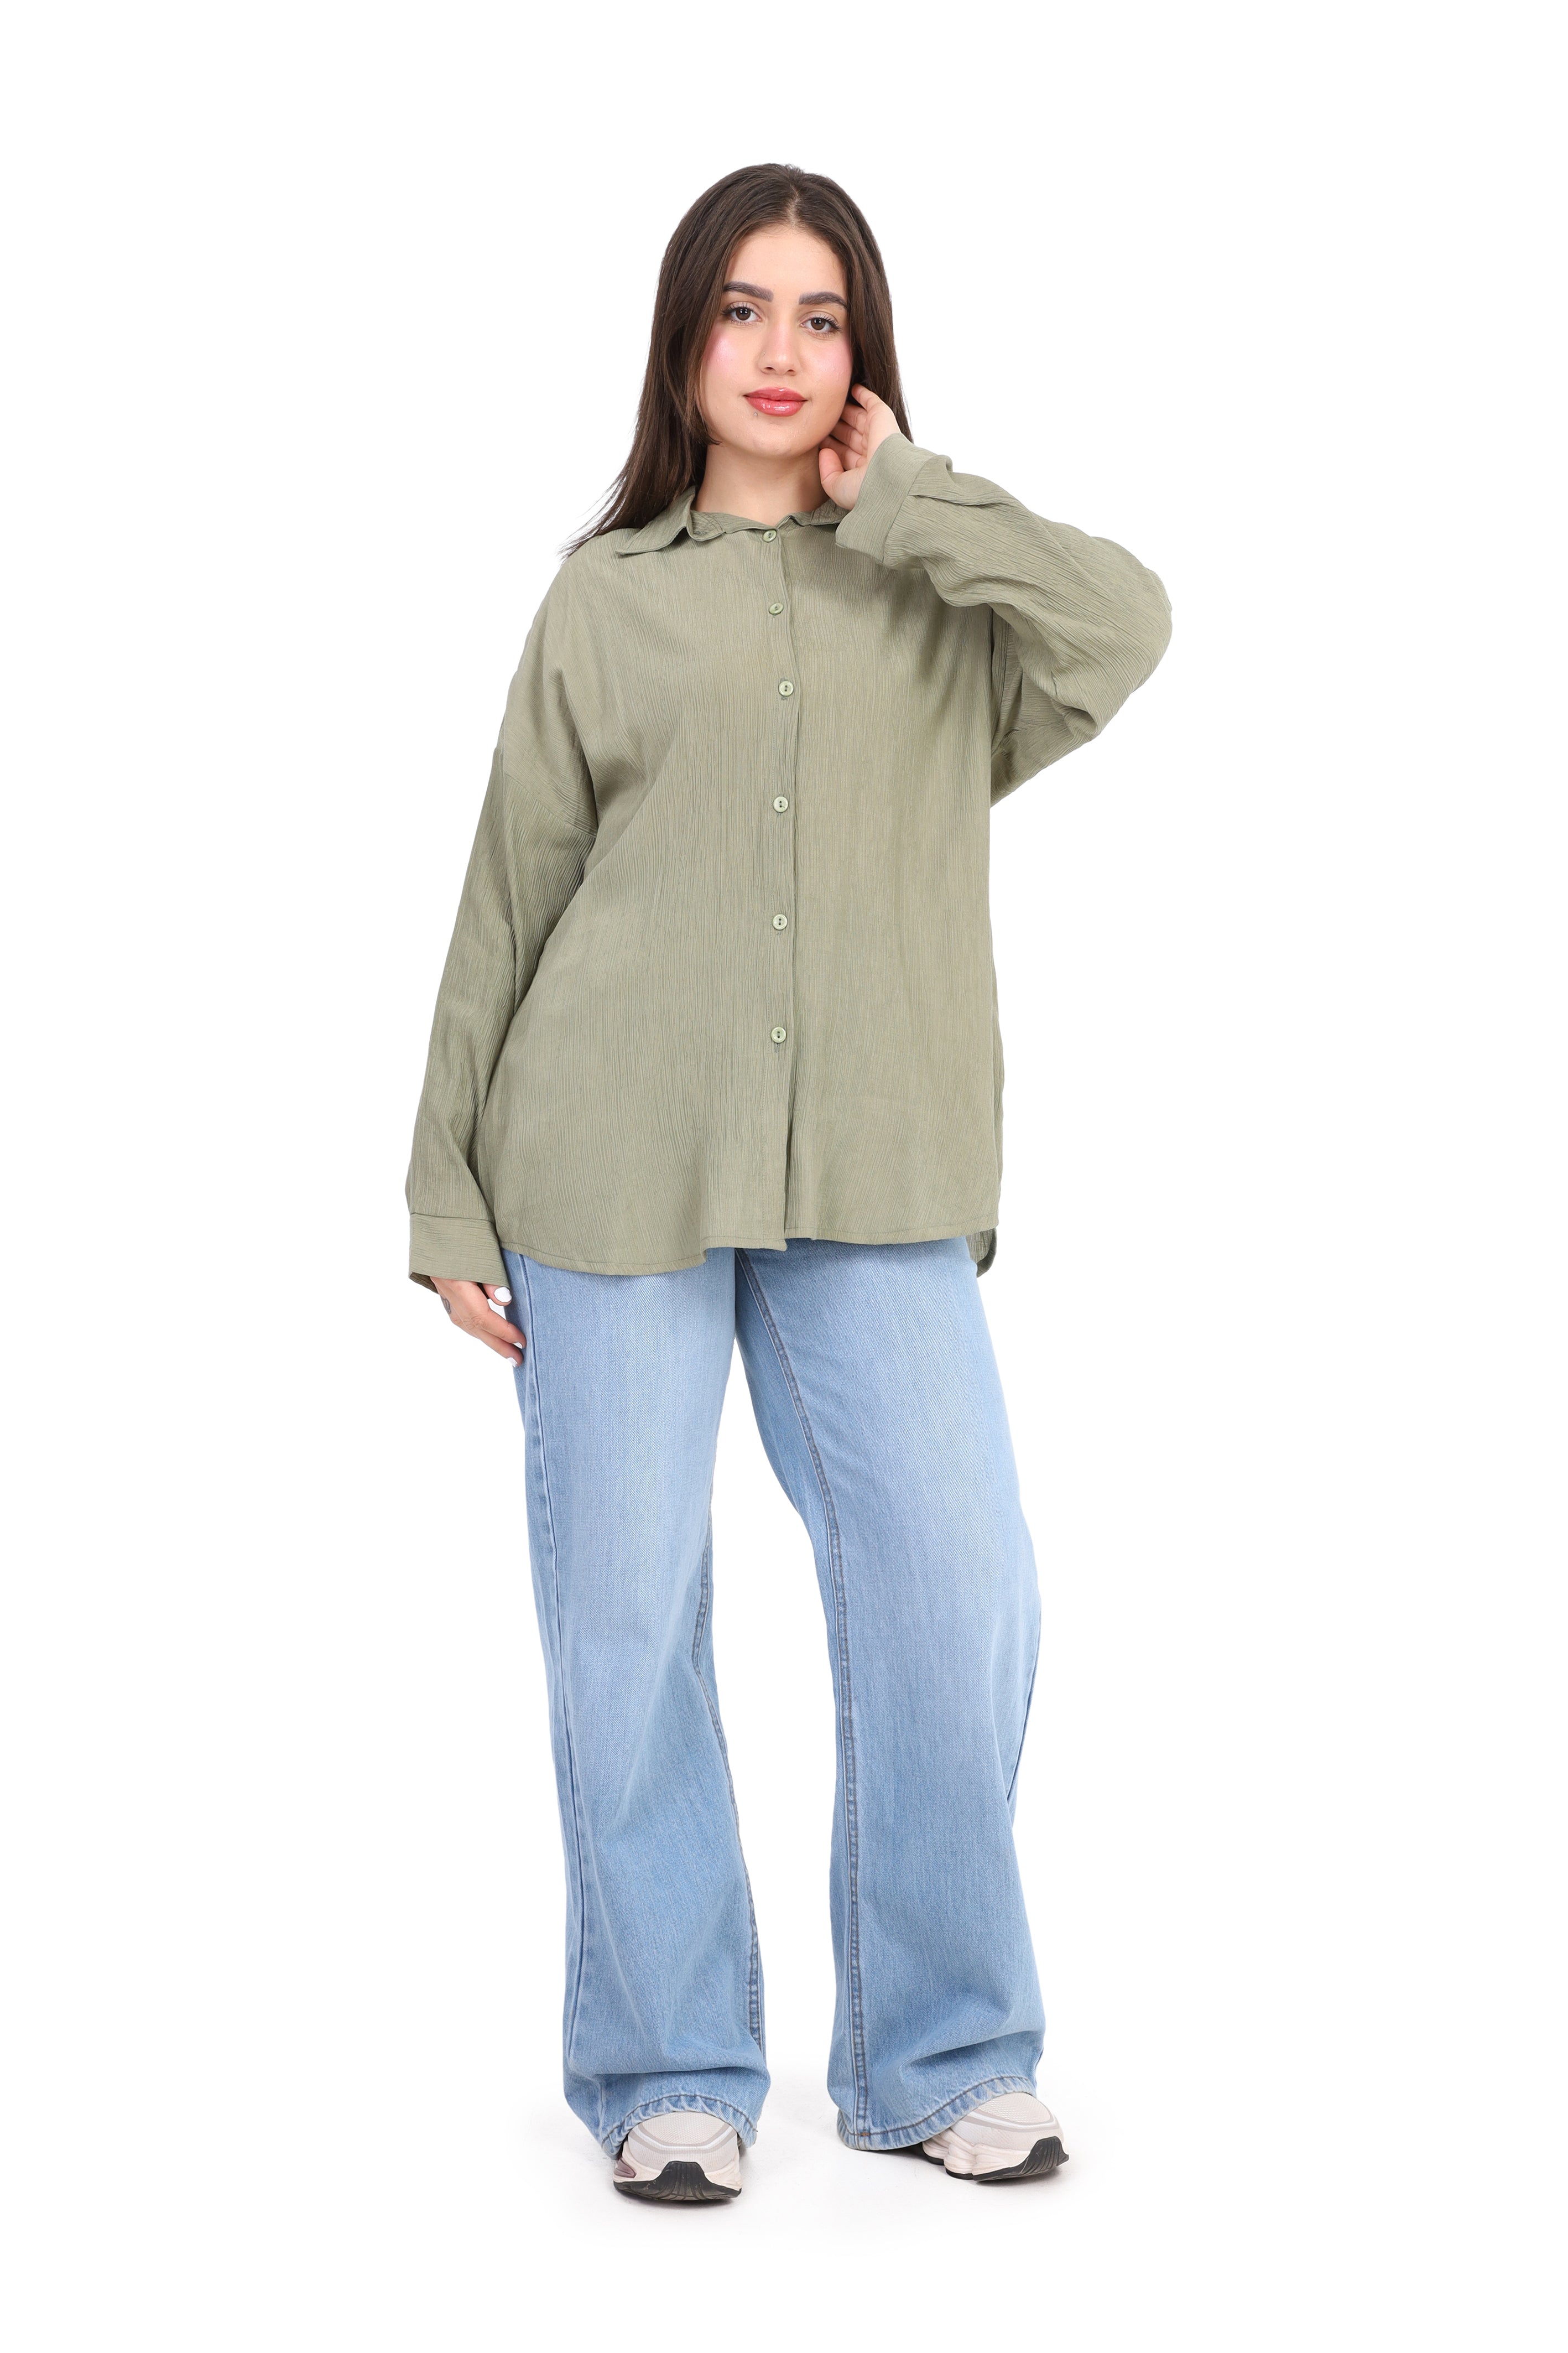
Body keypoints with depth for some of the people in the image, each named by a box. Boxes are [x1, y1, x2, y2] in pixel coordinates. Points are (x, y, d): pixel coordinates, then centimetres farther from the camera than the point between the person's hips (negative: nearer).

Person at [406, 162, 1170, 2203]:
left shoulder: (937, 594, 11)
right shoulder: (607, 600, 9)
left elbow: (1128, 623, -11)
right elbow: (509, 901, 10)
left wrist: (893, 501, -1)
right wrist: (453, 1195, 7)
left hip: (875, 1186, 1)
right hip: (616, 1169, 0)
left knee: (961, 1597, -3)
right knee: (628, 1624, 1)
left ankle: (941, 2057, 15)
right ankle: (671, 2073, 17)